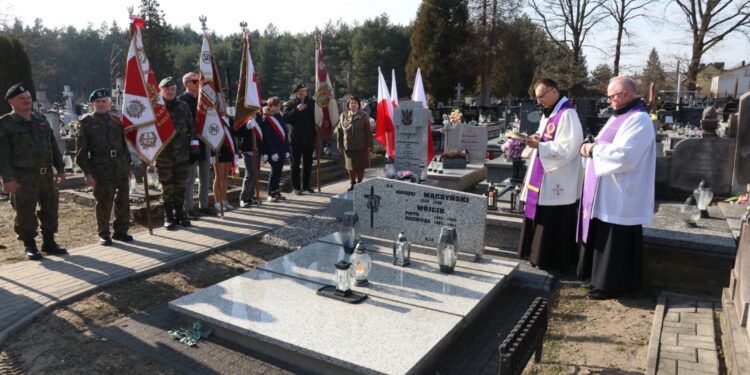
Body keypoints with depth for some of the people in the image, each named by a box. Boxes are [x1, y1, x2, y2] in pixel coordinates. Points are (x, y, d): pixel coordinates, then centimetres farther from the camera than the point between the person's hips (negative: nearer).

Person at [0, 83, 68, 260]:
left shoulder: (41, 121, 15)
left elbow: (54, 147, 16)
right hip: (23, 178, -5)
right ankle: (29, 246, 14)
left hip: (46, 175, 6)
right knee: (25, 212, 0)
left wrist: (60, 169, 11)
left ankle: (48, 242, 23)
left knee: (50, 208, 10)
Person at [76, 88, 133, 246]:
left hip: (121, 169, 4)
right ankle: (103, 234, 18)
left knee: (123, 202, 10)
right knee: (104, 204, 4)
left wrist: (128, 166, 12)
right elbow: (81, 150, -3)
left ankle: (121, 231, 25)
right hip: (101, 171, -4)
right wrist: (87, 173, -9)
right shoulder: (87, 122, 0)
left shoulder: (117, 121, 12)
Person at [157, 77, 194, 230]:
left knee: (180, 185, 10)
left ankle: (180, 214, 23)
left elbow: (191, 127, 14)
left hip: (182, 154, 3)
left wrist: (192, 140, 7)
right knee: (167, 187, 5)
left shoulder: (183, 106, 8)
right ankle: (168, 217, 15)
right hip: (164, 155, -3)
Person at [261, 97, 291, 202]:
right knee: (275, 170, -5)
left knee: (278, 170, 10)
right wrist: (273, 152, -17)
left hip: (282, 150, 6)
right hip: (273, 151, -6)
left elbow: (285, 133, 14)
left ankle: (276, 191, 21)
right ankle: (271, 194, 5)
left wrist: (287, 150, 7)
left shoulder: (280, 117, 13)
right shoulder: (266, 120, -8)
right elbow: (267, 137, -13)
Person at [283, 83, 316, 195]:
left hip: (309, 138, 3)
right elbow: (285, 118, -14)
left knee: (308, 163, 11)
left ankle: (306, 185, 23)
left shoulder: (311, 103, 6)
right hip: (296, 139, -3)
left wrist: (315, 134, 0)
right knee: (296, 164, 3)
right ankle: (296, 187, 9)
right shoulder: (291, 104, -2)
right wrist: (297, 110, -22)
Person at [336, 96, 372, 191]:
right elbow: (339, 130, 8)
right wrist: (340, 145, 2)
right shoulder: (344, 116, 6)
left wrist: (369, 146, -8)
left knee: (360, 167, 5)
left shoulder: (364, 116, 0)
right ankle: (352, 183, 24)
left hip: (361, 146, -2)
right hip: (348, 146, 2)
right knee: (350, 166, 8)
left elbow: (368, 132, -3)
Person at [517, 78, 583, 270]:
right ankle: (540, 256, 28)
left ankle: (552, 261, 13)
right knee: (540, 220, 16)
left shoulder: (567, 114, -16)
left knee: (553, 224, 0)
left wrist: (539, 146, -22)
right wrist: (537, 139, 1)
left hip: (556, 181, -10)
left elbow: (568, 148, -22)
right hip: (544, 178, 10)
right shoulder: (549, 114, 14)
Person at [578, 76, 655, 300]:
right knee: (604, 239, 17)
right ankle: (605, 279, 29)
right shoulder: (621, 116, 15)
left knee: (615, 242, 1)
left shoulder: (639, 120, -17)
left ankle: (611, 285, 11)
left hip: (619, 197, -10)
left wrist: (594, 149, -15)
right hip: (609, 194, 10)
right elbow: (608, 147, 20)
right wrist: (592, 146, -2)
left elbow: (623, 156, -27)